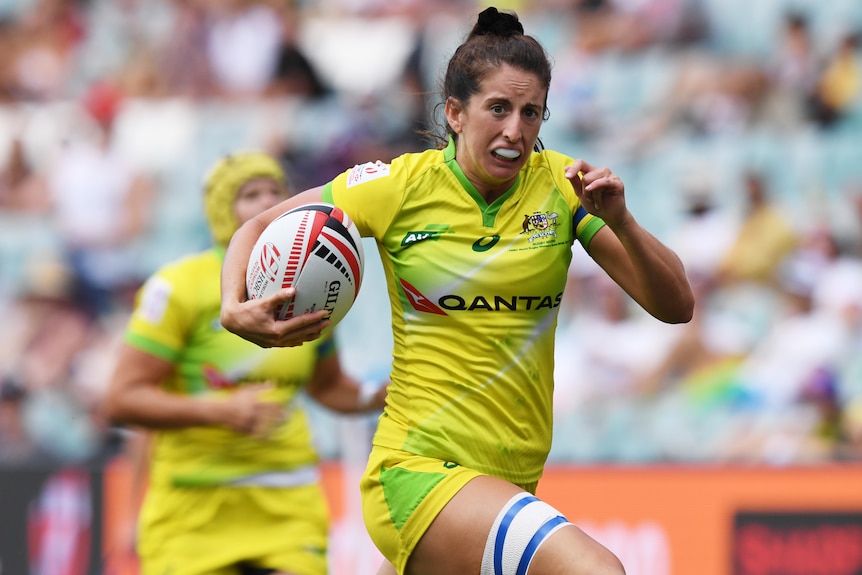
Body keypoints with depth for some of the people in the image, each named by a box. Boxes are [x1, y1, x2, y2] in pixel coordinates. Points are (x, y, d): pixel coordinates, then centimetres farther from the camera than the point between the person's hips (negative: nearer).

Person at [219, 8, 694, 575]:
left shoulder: (560, 184, 0)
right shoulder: (402, 186, -7)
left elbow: (675, 306, -3)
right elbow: (259, 227, 6)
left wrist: (619, 220, -20)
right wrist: (236, 311, -14)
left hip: (516, 478, 5)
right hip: (418, 469, -5)